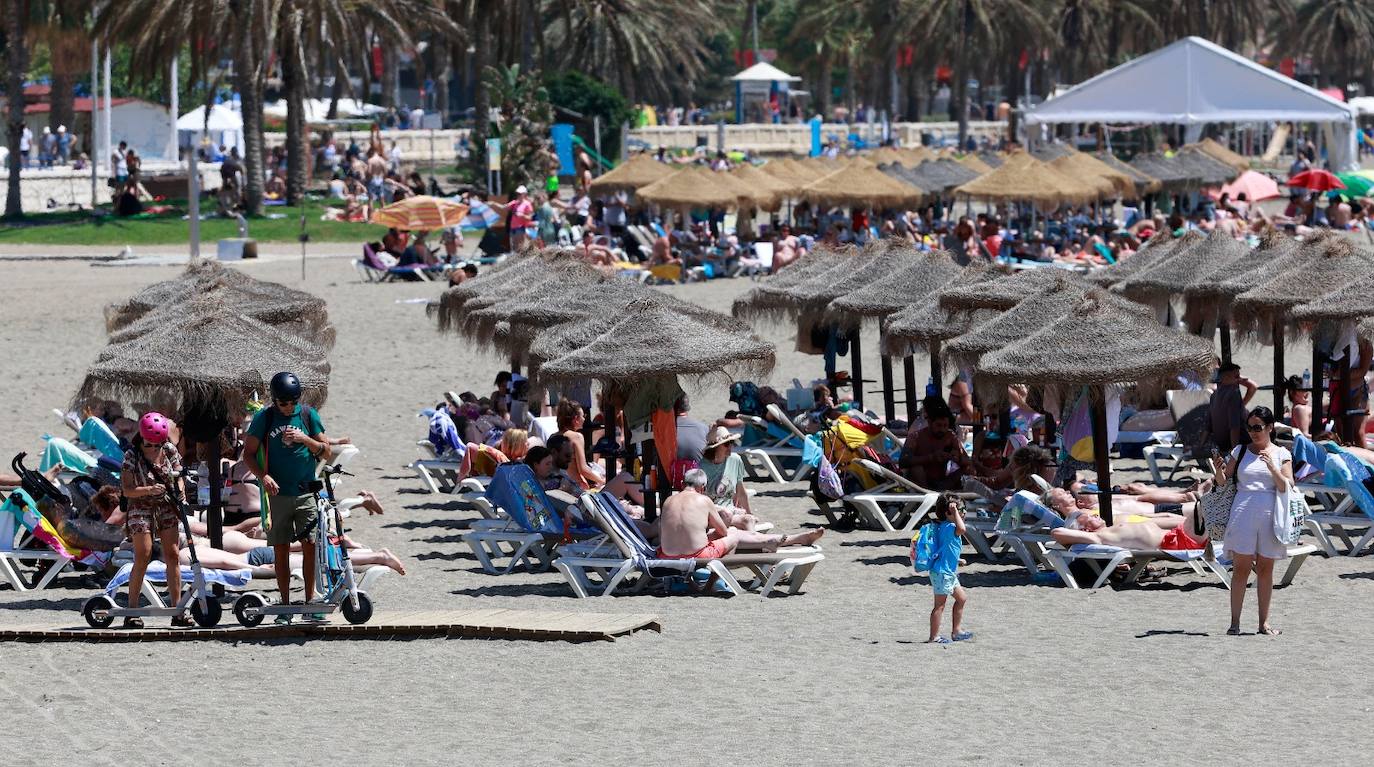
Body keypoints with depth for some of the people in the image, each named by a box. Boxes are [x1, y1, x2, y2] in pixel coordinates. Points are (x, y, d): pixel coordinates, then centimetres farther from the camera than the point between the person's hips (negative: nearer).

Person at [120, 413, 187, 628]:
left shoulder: (169, 451, -1)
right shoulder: (132, 456, -14)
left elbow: (178, 477, 10)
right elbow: (127, 490, -16)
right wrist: (150, 490, -32)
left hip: (166, 507, 4)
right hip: (141, 508, -4)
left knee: (172, 556, -1)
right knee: (143, 558, -11)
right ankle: (132, 611, -4)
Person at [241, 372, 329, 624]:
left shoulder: (308, 415, 4)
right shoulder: (264, 418, 1)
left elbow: (325, 449, 7)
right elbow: (249, 453, 2)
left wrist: (304, 439, -12)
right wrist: (264, 476, -14)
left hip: (306, 492, 0)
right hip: (277, 493, 0)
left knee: (310, 545, -7)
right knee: (281, 549, 1)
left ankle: (310, 603, -1)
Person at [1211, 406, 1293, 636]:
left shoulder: (1281, 454, 8)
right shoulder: (1241, 452, 11)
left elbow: (1287, 487, -2)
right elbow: (1223, 482, 11)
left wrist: (1272, 468, -16)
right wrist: (1219, 472, -11)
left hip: (1269, 515, 0)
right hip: (1243, 512, 0)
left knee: (1265, 568, 5)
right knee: (1241, 567, -4)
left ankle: (1264, 622, 11)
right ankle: (1235, 622, -4)